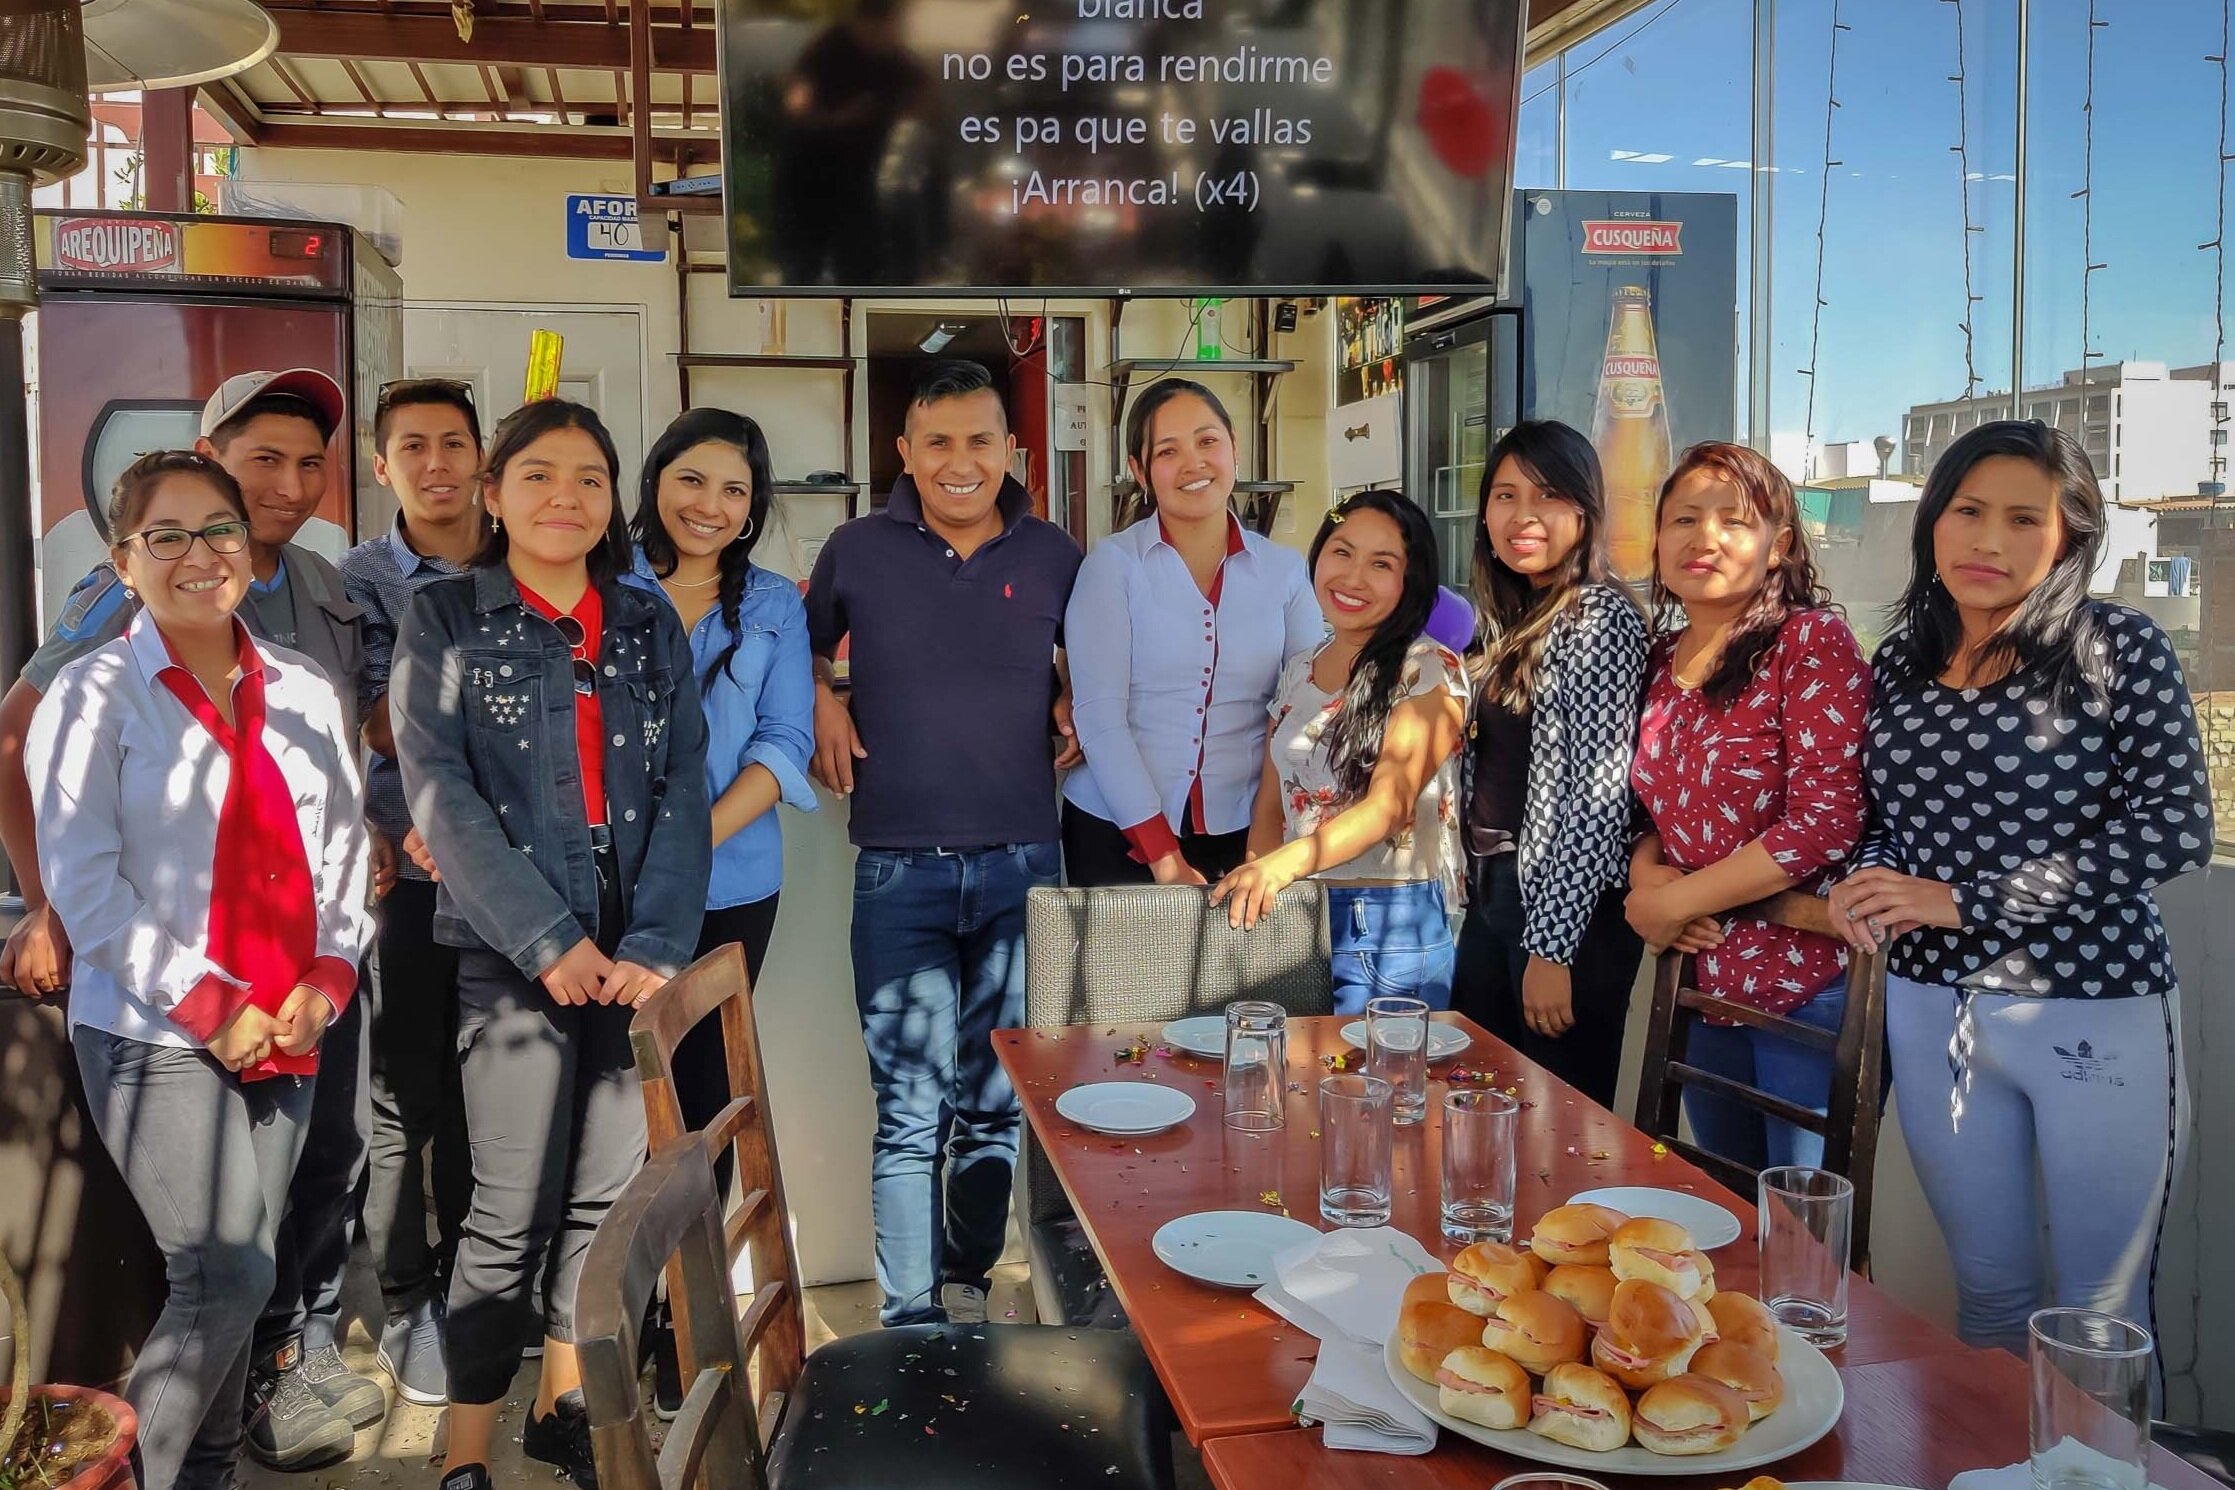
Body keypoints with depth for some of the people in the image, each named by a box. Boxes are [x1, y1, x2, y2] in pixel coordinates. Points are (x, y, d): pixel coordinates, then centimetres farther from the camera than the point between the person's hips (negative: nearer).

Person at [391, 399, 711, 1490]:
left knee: (609, 1191, 11)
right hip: (513, 953, -3)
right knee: (513, 1209, -1)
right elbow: (441, 793, -8)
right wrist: (551, 942, -16)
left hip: (637, 955, 4)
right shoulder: (445, 617, 2)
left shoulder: (649, 625, 10)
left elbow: (682, 790, 2)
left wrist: (656, 943, -11)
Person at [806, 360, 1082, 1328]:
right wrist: (821, 703, 1)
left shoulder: (1055, 557, 4)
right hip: (900, 871, -2)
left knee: (997, 1103, 12)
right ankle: (911, 1321, 11)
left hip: (1022, 865, 2)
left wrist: (1075, 712, 1)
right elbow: (805, 644, 20)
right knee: (912, 1113, -2)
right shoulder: (858, 550, 2)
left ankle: (966, 1286, 31)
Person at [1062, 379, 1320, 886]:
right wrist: (1164, 858, -14)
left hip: (1241, 834, 2)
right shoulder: (1113, 564, -5)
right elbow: (1099, 716, -10)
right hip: (1117, 835, -2)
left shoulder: (1285, 570, 3)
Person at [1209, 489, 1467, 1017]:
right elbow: (1271, 805, 12)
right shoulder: (1297, 672, 11)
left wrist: (1284, 864, -35)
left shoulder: (1430, 671, -9)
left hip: (1390, 929, -6)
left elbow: (1389, 804, -20)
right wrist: (1252, 893, -5)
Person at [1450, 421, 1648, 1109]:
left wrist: (1552, 946, -20)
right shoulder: (1511, 620, 13)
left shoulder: (1603, 620, -13)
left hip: (1566, 910, -8)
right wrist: (1473, 892, 13)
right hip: (1490, 896, 8)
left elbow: (1599, 795, -18)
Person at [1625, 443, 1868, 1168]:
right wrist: (1646, 876, -6)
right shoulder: (1661, 662, 7)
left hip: (1809, 986, -6)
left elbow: (1828, 817, -20)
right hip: (1702, 982, 7)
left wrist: (1675, 902, -16)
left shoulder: (1813, 641, -12)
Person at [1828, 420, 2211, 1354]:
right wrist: (1865, 885, -7)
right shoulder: (1899, 664, 5)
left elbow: (2174, 825, -14)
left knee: (2099, 1310, 8)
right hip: (1930, 1010, 4)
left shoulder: (2118, 648, -7)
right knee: (1988, 1286, 17)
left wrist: (1965, 900, -17)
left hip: (2092, 1011, -3)